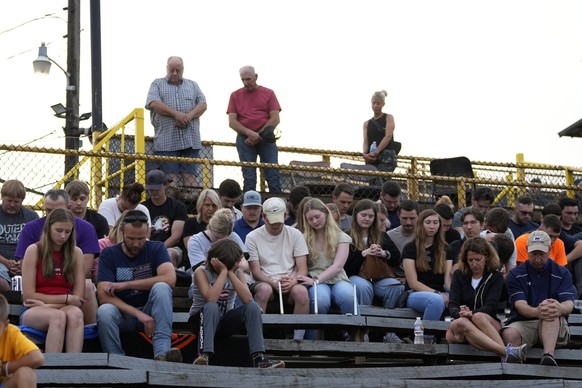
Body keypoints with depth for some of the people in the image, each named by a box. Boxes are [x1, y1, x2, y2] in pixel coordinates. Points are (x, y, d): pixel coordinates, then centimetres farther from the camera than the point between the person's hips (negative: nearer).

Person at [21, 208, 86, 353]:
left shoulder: (76, 253, 8)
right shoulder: (34, 251, 0)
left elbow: (78, 298, 2)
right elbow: (28, 296, -4)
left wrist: (48, 305, -11)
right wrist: (66, 298, -5)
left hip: (65, 308, 2)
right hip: (34, 311, -2)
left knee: (76, 314, -35)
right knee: (58, 316, -37)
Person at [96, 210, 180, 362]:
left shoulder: (156, 248, 1)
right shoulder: (109, 254, -1)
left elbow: (170, 279, -19)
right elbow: (104, 297, -14)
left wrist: (126, 284, -19)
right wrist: (138, 314, -26)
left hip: (150, 312, 1)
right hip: (122, 314, -1)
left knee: (161, 288, -29)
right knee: (104, 311, -33)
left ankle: (161, 353, -39)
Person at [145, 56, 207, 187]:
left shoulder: (192, 85, 21)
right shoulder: (157, 84, 14)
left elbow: (202, 104, 9)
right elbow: (153, 103, -4)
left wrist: (189, 117, -10)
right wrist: (176, 114, -13)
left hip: (190, 140, 2)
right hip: (167, 141, -2)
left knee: (190, 176, -3)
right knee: (170, 177, -7)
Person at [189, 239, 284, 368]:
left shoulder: (237, 273, -1)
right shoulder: (202, 272, -13)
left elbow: (248, 299, -19)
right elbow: (211, 299, -31)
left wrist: (231, 273, -21)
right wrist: (224, 271, -26)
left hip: (225, 321, 4)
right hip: (202, 319, -4)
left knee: (253, 307, -22)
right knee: (212, 307, -37)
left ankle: (259, 357, -29)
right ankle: (204, 356, -47)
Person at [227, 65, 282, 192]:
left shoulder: (268, 93, 9)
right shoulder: (235, 95, 11)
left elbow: (275, 119, 1)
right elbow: (232, 122, 3)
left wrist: (259, 135, -9)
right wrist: (250, 133, -13)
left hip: (266, 139, -1)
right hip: (245, 139, 1)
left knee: (273, 176, -7)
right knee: (249, 178, -3)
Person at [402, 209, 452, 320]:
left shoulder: (444, 249, 18)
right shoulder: (410, 248, 6)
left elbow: (448, 280, 6)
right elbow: (413, 283, -3)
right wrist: (437, 293, -15)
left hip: (441, 294, 3)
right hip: (416, 294, -3)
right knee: (436, 300, -39)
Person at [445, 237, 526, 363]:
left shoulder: (496, 277, 8)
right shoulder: (458, 275, 12)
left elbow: (491, 306, -7)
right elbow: (452, 305, -1)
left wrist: (472, 313, -27)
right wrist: (460, 313, -26)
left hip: (488, 322, -1)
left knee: (479, 317, -36)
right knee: (462, 323, -36)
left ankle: (506, 356, -56)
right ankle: (506, 352, -56)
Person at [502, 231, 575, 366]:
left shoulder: (562, 274, 10)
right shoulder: (515, 275, 8)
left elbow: (569, 304, -7)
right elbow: (520, 305, -9)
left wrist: (560, 309, -36)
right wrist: (537, 312, -36)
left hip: (555, 327, 0)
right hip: (523, 323, 0)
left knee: (552, 312, -36)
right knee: (509, 334, -35)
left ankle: (548, 356, -53)